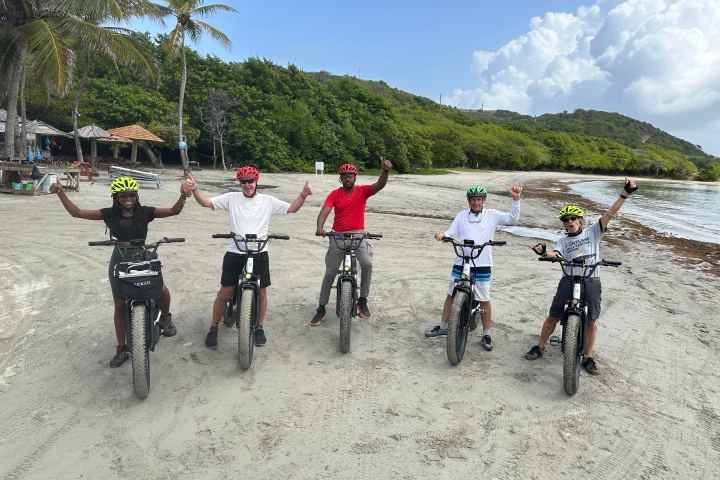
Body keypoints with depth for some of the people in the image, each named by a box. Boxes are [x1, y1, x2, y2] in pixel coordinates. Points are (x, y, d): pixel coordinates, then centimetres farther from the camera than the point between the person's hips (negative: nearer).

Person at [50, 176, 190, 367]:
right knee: (120, 306, 8)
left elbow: (173, 211, -10)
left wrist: (183, 197, -28)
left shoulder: (144, 212, -2)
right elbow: (77, 212, 2)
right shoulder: (109, 214, 1)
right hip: (119, 260, 2)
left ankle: (165, 318, 8)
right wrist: (60, 193, -8)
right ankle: (122, 349, 23)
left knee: (162, 289, -24)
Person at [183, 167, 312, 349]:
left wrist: (303, 195, -13)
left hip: (259, 254, 1)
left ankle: (259, 328, 27)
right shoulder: (231, 198, 2)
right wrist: (194, 189, -20)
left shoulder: (268, 201, 3)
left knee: (262, 292, 7)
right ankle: (213, 328, 21)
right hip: (235, 253, -1)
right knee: (225, 292, 2)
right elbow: (207, 202, -2)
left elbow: (291, 208, 4)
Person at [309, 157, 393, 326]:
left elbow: (380, 185, -18)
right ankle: (321, 309, 16)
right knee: (330, 272, 3)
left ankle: (362, 301, -4)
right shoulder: (334, 194, -2)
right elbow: (324, 211, -14)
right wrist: (320, 227, -35)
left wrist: (385, 171, -39)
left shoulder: (362, 191, -1)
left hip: (358, 234, 0)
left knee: (367, 263, -25)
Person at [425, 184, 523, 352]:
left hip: (482, 265, -2)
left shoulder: (492, 215, 3)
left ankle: (486, 335, 19)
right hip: (461, 263, 2)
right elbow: (451, 233, 3)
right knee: (451, 295, 11)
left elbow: (512, 218, -4)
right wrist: (442, 235, -19)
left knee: (484, 300, 4)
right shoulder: (461, 216, 6)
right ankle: (443, 327, 27)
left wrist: (516, 199, -15)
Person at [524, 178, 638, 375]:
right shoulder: (562, 241, 11)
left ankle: (588, 358, 17)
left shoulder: (593, 232, 9)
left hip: (591, 280, -1)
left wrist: (624, 194, -13)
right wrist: (544, 252, -33)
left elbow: (609, 214, -2)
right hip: (569, 279, 1)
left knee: (590, 321, 2)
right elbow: (555, 255, -10)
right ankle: (539, 347, 16)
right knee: (554, 315, 2)